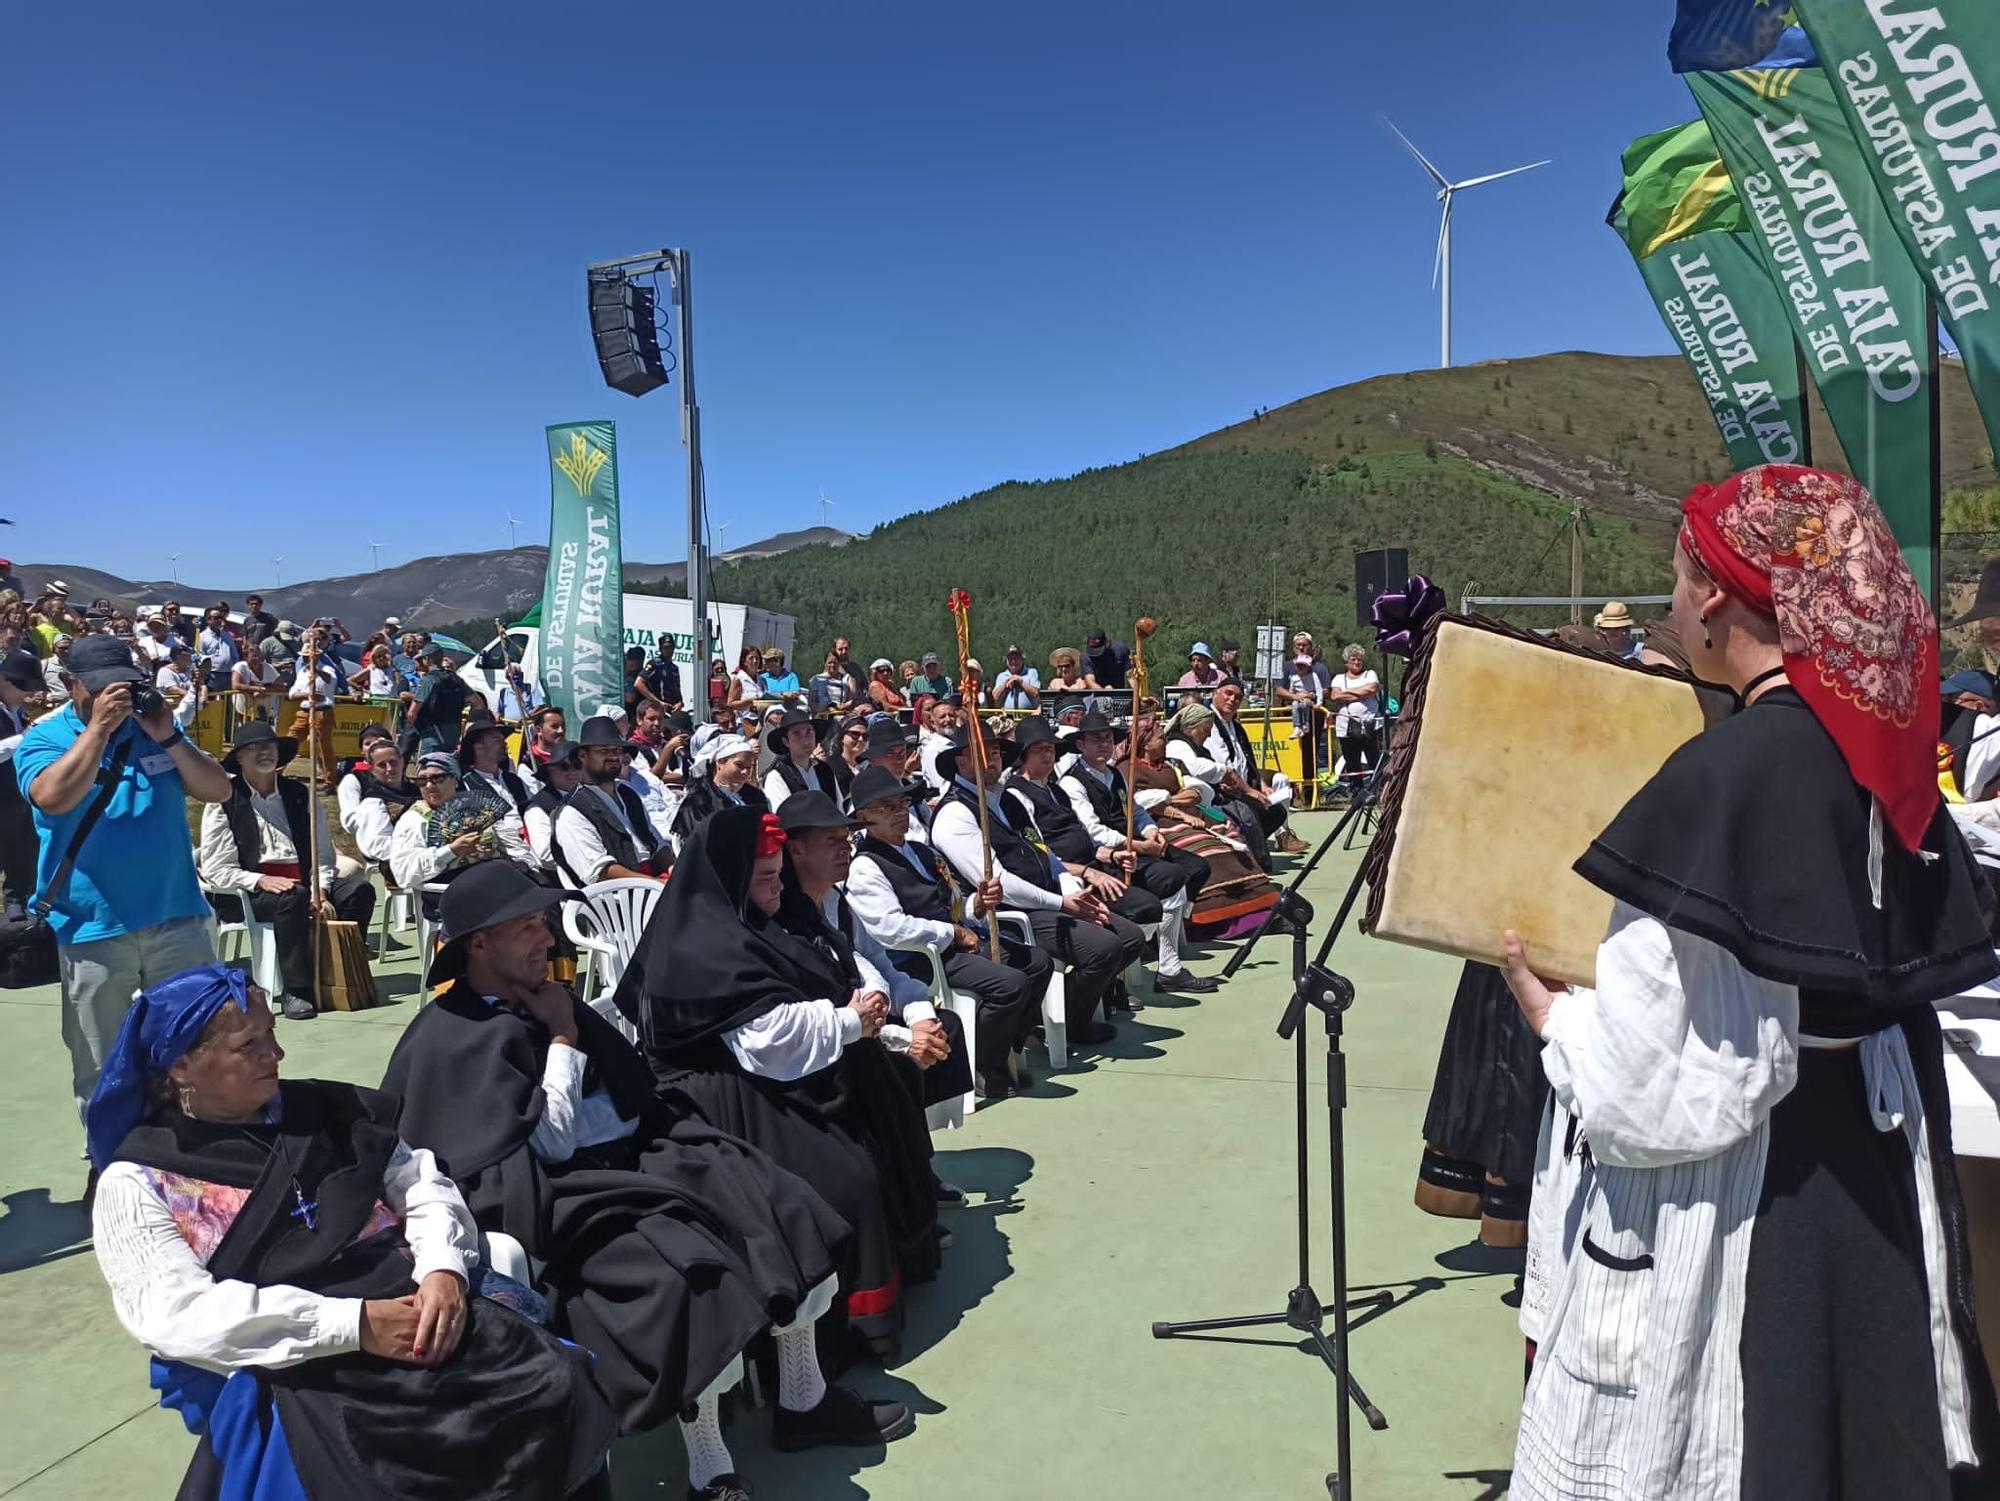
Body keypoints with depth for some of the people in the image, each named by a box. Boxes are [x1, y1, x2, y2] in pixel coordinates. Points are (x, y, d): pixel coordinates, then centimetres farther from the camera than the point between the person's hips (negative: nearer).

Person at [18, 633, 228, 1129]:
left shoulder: (157, 725, 8)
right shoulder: (43, 738, -2)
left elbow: (218, 790, 0)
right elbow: (53, 798, -22)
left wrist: (167, 737, -11)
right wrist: (99, 727, -22)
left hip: (177, 916, 3)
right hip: (94, 926, -2)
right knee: (98, 1068, 10)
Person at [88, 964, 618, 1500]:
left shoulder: (324, 1109, 16)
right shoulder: (137, 1184, 3)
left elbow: (424, 1188, 13)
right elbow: (182, 1315, -10)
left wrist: (444, 1270, -10)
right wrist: (355, 1325, -19)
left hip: (414, 1304, 4)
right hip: (298, 1373, -4)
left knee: (554, 1385, -23)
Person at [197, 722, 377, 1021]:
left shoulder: (300, 795, 15)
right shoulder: (224, 802, 3)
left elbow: (323, 853, 12)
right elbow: (216, 870, -3)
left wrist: (320, 892, -6)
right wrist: (260, 880, -19)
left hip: (305, 882, 5)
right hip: (248, 893, -4)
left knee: (360, 889, -20)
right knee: (293, 897, -36)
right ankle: (297, 990, -31)